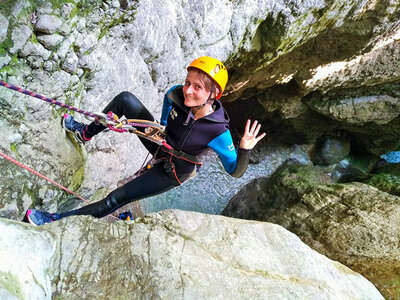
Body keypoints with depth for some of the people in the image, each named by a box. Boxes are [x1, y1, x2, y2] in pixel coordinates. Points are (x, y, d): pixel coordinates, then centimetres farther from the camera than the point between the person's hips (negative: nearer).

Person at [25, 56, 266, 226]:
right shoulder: (177, 95, -20)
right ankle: (87, 132, 15)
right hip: (161, 146, 5)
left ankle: (58, 220, 13)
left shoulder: (218, 132, -34)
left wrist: (245, 149, -44)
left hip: (172, 173, -5)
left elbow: (236, 171, -26)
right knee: (125, 99, -7)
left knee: (116, 199, -9)